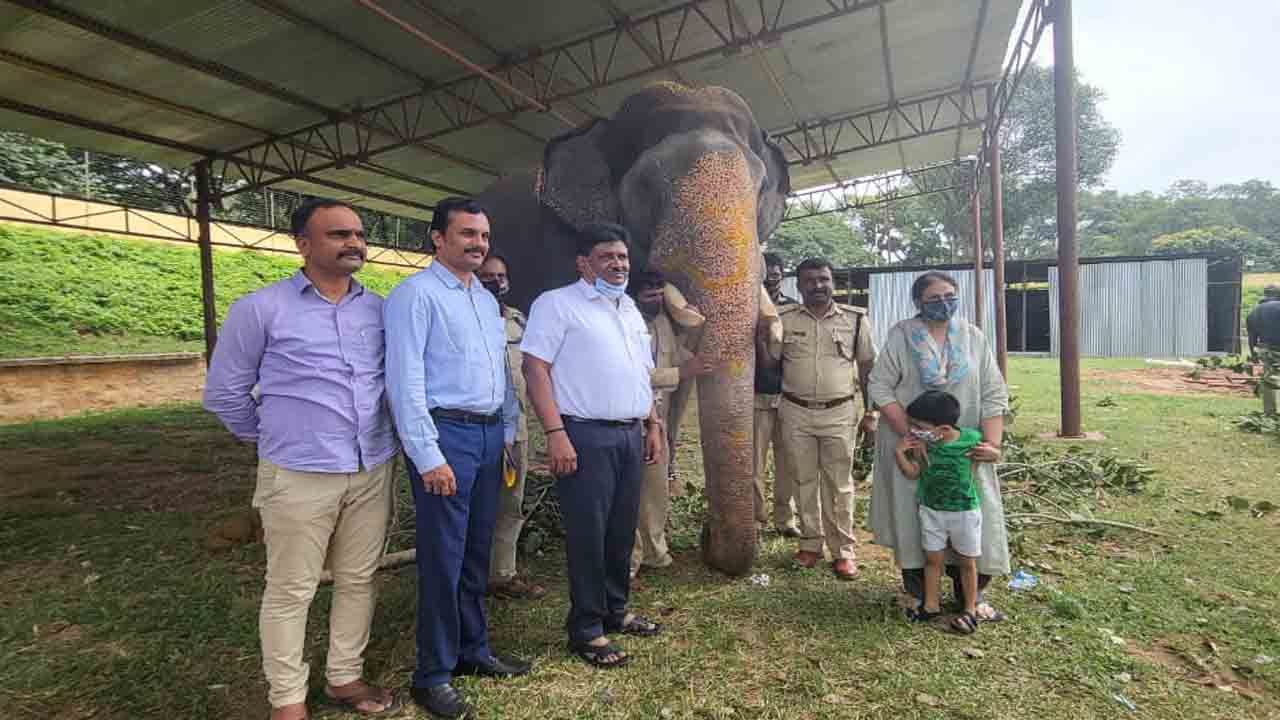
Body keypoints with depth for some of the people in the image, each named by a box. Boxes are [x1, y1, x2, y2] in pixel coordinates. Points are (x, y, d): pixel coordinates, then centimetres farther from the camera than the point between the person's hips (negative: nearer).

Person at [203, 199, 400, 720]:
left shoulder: (379, 308, 6)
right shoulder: (260, 309, -5)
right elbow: (224, 391, 3)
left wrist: (383, 438, 12)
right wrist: (274, 439, 7)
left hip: (374, 472, 4)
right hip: (300, 476, -4)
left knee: (358, 581, 14)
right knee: (290, 591, 8)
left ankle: (345, 677, 32)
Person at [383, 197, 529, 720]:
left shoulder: (487, 299, 16)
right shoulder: (415, 294, -8)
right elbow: (405, 380, -15)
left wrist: (509, 433, 15)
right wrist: (428, 457, -18)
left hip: (490, 435, 7)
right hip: (446, 433, -7)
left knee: (477, 551, 16)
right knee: (443, 557, 1)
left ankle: (473, 650, 32)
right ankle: (433, 675, 18)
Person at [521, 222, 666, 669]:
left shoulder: (630, 310, 19)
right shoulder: (557, 304, -5)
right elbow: (535, 368, -13)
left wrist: (653, 424, 16)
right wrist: (555, 433, -20)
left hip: (629, 435, 7)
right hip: (584, 436, -7)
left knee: (622, 531, 14)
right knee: (588, 535, 0)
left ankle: (614, 611, 31)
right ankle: (586, 630, 15)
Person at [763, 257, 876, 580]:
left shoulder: (855, 318, 1)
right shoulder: (783, 319, 0)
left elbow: (867, 366, 7)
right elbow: (769, 362, 7)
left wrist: (871, 410, 6)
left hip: (839, 414, -1)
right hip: (795, 413, 1)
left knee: (839, 484, 6)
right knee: (804, 481, 10)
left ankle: (843, 550, 18)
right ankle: (811, 543, 24)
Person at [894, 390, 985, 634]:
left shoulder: (971, 439, -19)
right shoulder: (922, 445, -13)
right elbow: (912, 473, -5)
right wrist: (900, 452, -17)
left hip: (964, 511, -2)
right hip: (930, 510, 3)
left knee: (967, 561, 13)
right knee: (932, 558, 13)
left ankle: (970, 609, 29)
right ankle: (931, 605, 28)